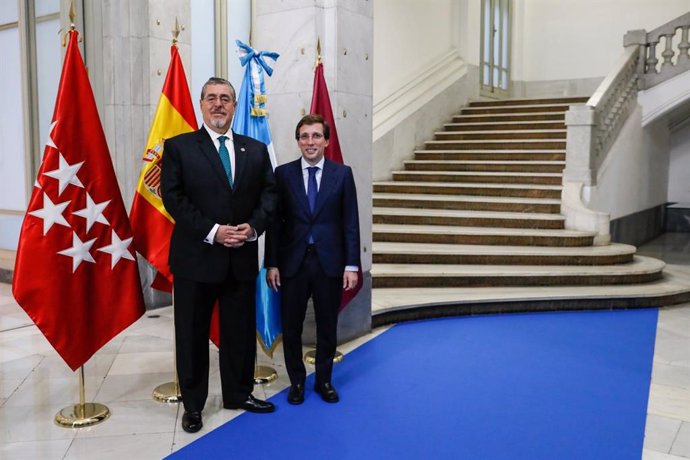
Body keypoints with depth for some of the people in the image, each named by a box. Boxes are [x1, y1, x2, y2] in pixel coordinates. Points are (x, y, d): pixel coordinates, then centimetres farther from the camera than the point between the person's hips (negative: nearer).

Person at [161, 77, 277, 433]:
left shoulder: (256, 150, 10)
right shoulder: (178, 147, 0)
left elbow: (269, 194, 6)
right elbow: (173, 198, -8)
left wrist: (252, 227, -11)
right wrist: (213, 231, -17)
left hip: (242, 257, 3)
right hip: (196, 257, -3)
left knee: (241, 331, 13)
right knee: (192, 334, 8)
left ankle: (238, 394, 31)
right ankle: (193, 404, 24)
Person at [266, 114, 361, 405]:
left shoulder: (342, 173, 1)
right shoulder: (283, 173, 1)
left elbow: (350, 222, 0)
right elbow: (274, 222, 1)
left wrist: (351, 265, -5)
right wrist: (271, 264, -3)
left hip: (329, 263, 0)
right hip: (292, 262, 0)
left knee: (327, 327, 12)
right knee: (291, 328, 9)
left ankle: (324, 380, 31)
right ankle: (296, 382, 29)